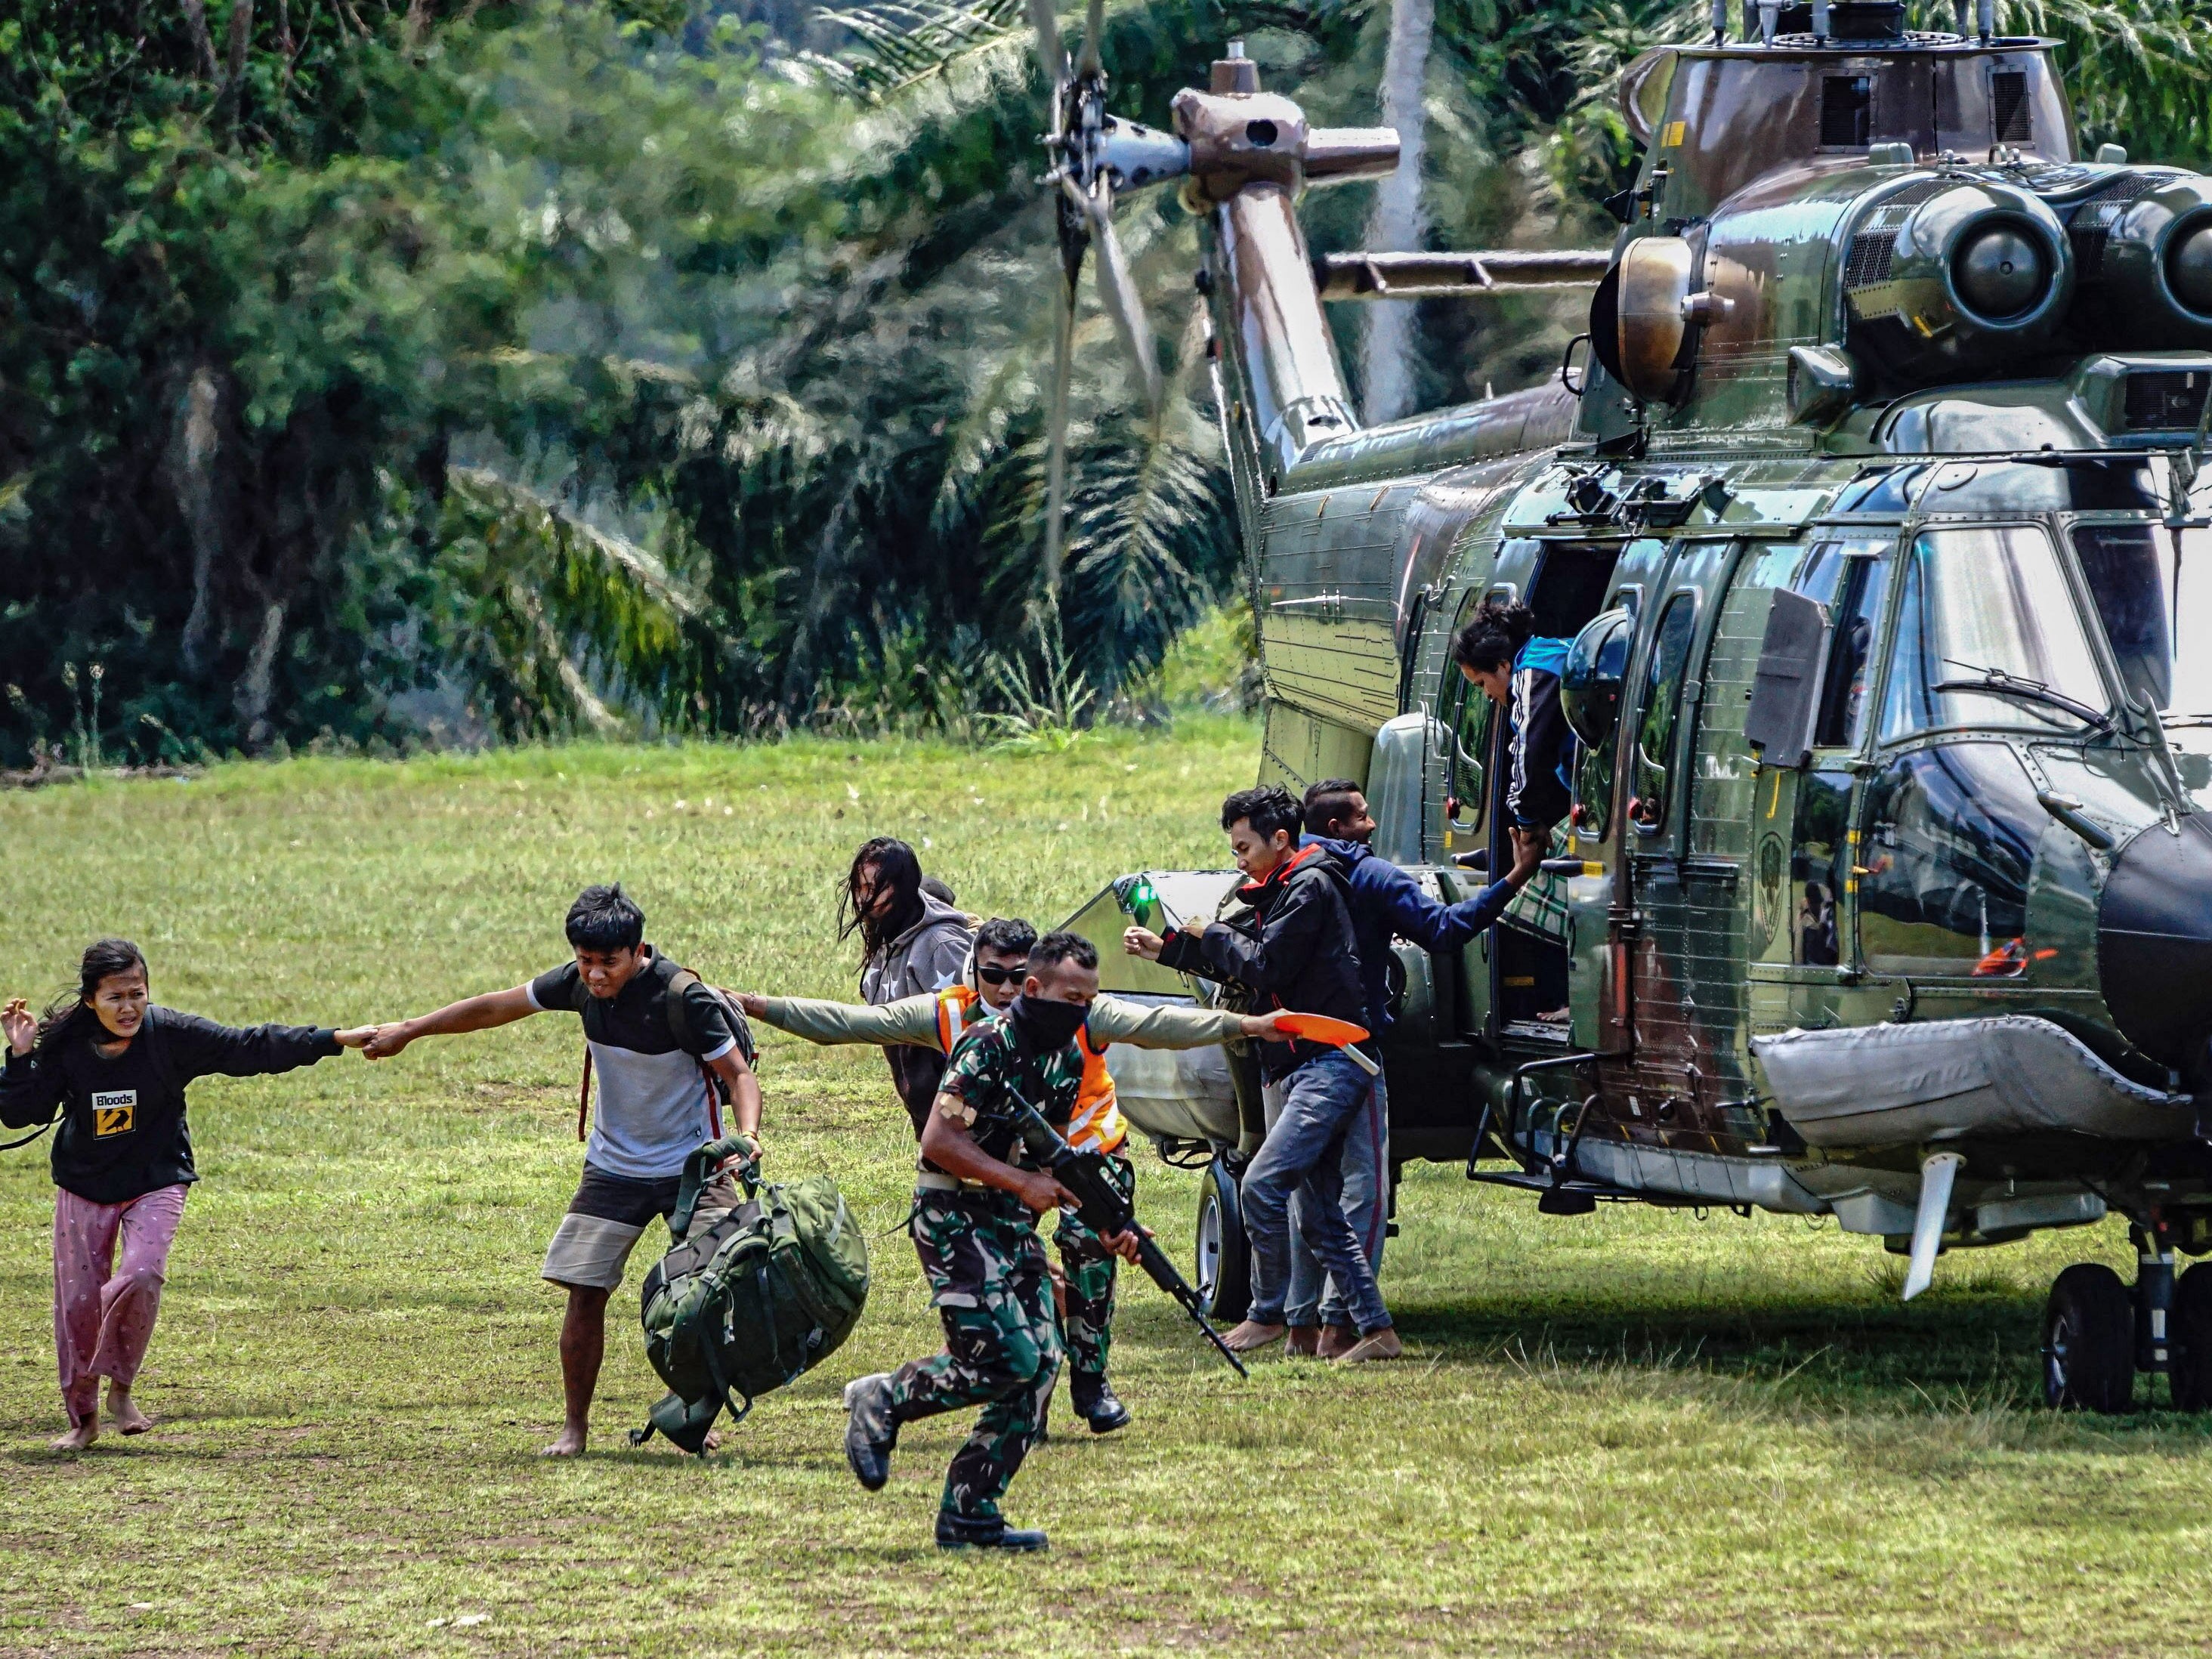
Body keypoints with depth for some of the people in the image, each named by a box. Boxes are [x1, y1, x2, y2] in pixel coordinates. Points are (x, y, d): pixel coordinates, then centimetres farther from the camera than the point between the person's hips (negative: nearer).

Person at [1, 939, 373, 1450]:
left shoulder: (171, 1035, -16)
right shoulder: (64, 1045, -12)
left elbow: (252, 1048, -17)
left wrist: (334, 1040, -23)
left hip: (155, 1183, -2)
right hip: (83, 1189, 2)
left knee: (140, 1276, -24)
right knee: (78, 1300, 3)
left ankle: (120, 1387, -2)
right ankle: (83, 1417, 23)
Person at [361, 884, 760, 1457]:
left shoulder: (682, 998, -24)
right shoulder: (580, 984, -9)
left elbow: (739, 1073, -19)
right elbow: (498, 1007, 4)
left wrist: (747, 1133, -39)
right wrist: (408, 1031, 12)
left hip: (689, 1168, -4)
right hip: (613, 1168, 4)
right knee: (585, 1291, -5)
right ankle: (575, 1426, 5)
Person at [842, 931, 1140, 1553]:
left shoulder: (1068, 1059, 11)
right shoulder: (988, 1048, -15)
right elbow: (938, 1141, -20)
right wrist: (1023, 1183, -21)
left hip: (1013, 1225, 9)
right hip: (955, 1219, -9)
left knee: (1041, 1364, -1)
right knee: (1007, 1360, -18)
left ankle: (969, 1514, 4)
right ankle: (882, 1401, 5)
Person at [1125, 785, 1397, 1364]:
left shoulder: (1311, 888, -10)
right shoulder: (1282, 892, 21)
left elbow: (1266, 967, -16)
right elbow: (1240, 967, 28)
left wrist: (1212, 935, 0)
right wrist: (1165, 949, 23)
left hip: (1330, 1065, -11)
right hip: (1310, 1066, 11)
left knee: (1262, 1184, -16)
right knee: (1319, 1210, 8)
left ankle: (1267, 1314, -6)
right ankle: (1376, 1331, 9)